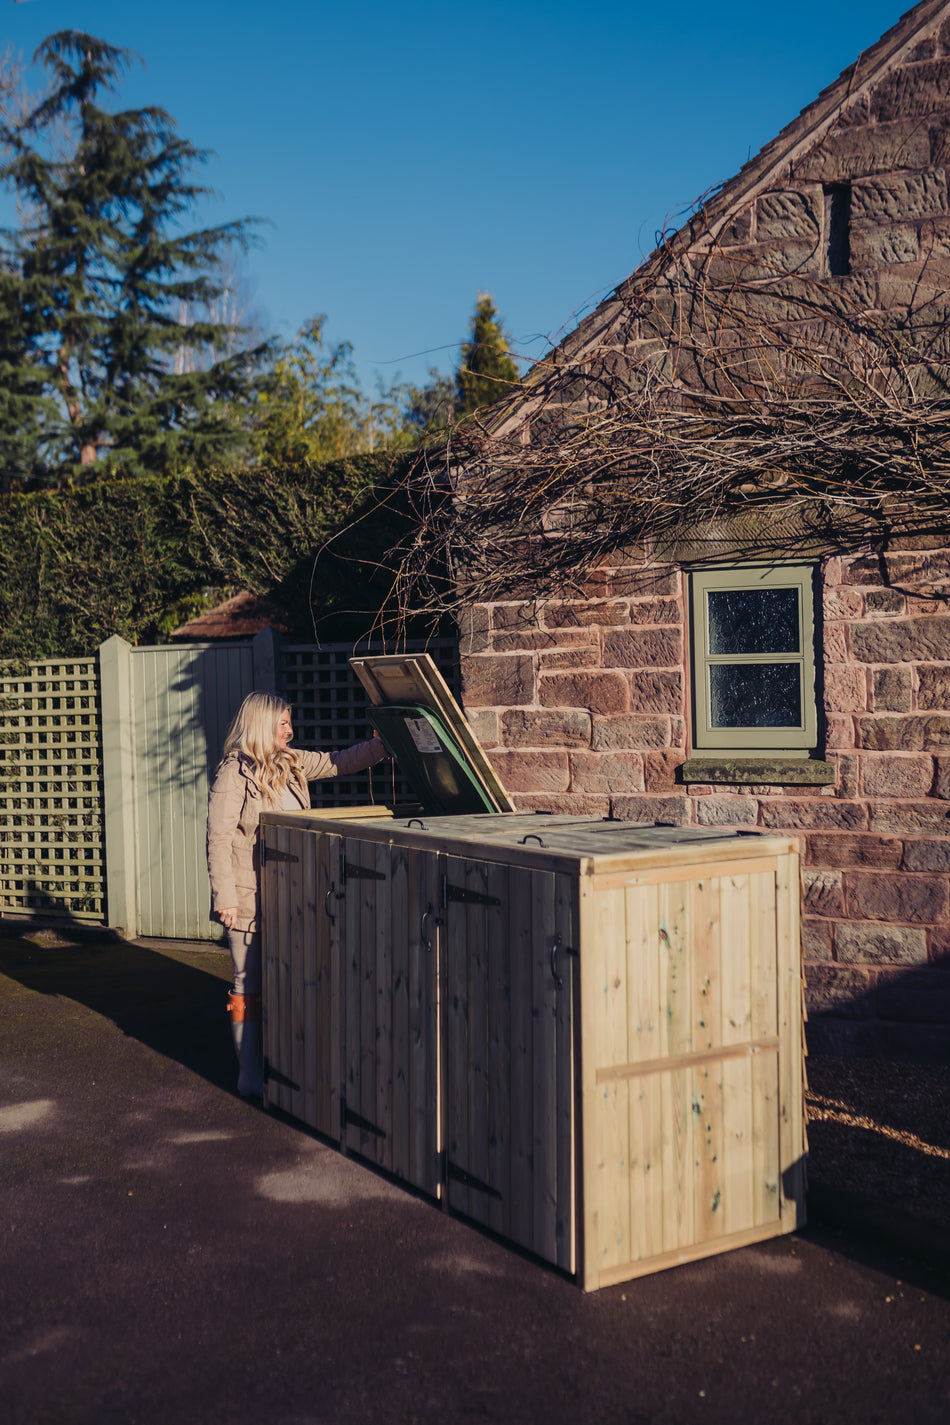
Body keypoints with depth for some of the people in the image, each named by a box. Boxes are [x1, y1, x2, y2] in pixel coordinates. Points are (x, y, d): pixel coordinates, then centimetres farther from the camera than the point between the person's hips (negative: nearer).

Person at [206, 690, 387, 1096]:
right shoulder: (233, 774, -12)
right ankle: (250, 1075, 10)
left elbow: (337, 762, 20)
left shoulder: (290, 763, 10)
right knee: (250, 986, 1)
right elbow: (218, 842, -14)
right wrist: (224, 898, -17)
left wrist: (382, 744, 10)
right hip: (250, 897, -7)